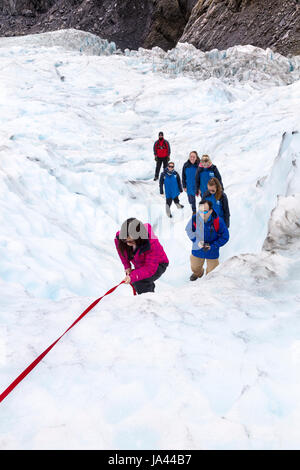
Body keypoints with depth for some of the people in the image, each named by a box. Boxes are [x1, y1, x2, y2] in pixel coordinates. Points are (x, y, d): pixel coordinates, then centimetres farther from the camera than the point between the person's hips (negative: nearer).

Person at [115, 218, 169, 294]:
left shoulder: (151, 243, -40)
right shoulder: (119, 239, -26)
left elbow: (150, 268, -40)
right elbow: (122, 251, 1)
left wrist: (132, 276, -50)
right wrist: (127, 266, -6)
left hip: (158, 265, -6)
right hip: (140, 266, 6)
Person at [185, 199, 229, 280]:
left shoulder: (218, 221, -27)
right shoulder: (194, 218, -24)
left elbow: (224, 237, -14)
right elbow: (189, 230, -4)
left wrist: (212, 246, -22)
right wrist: (197, 241, -18)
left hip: (212, 252, -2)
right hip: (197, 249, 2)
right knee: (195, 267, 27)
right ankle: (198, 273, 64)